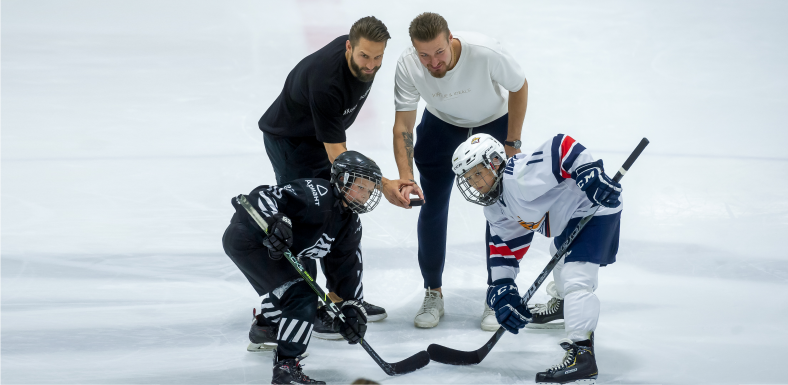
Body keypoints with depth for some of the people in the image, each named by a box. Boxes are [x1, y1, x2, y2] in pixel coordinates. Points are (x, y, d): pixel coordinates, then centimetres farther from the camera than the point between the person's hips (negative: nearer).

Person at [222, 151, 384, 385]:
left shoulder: (350, 225, 6)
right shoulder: (316, 194, -22)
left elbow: (347, 269, 9)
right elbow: (264, 196, -29)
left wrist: (352, 305, 1)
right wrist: (274, 221, -47)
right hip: (247, 238, -10)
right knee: (302, 297, -18)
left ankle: (264, 329, 58)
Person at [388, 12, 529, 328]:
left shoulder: (486, 52, -37)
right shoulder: (407, 66, -30)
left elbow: (519, 88, -17)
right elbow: (403, 125, -21)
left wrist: (512, 143, -13)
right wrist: (406, 178, -33)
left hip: (495, 121, -2)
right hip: (442, 123, 2)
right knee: (432, 206, 1)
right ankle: (433, 293, 16)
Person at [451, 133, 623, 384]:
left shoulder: (520, 177, -26)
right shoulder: (495, 210, 5)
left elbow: (562, 148, -32)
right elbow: (504, 250, 6)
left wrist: (590, 174, -40)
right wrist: (501, 290, -3)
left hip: (595, 207, -11)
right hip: (568, 220, 11)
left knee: (576, 277, -21)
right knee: (560, 259, 32)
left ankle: (581, 353, -26)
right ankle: (563, 303, 59)